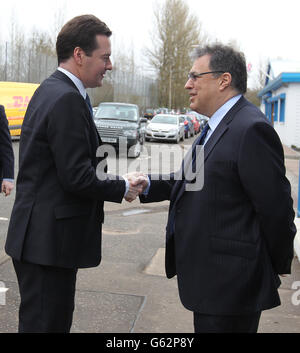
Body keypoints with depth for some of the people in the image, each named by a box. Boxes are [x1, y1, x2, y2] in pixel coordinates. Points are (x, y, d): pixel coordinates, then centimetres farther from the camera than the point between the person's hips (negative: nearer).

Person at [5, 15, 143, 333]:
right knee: (45, 323, 3)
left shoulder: (49, 90, 13)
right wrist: (122, 189, -7)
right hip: (50, 240, -10)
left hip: (38, 235, 10)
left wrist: (104, 177, 8)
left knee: (57, 320, 20)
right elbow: (77, 178, -22)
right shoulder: (67, 99, -19)